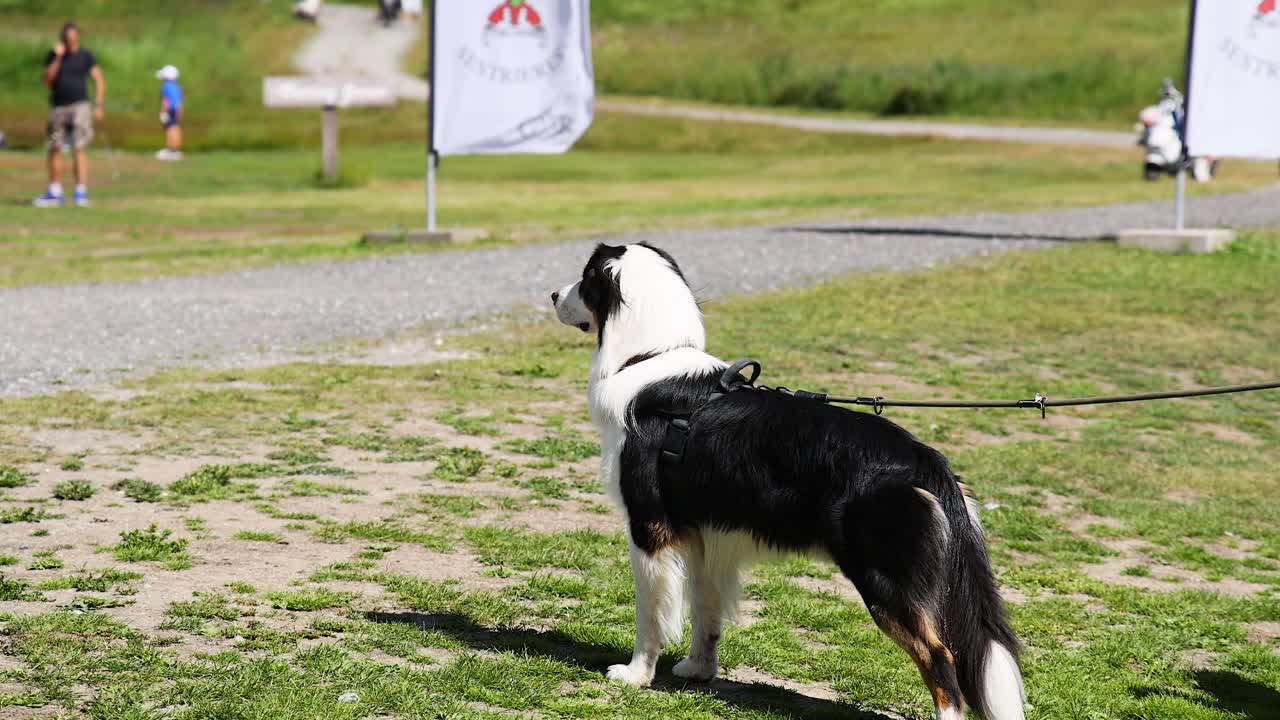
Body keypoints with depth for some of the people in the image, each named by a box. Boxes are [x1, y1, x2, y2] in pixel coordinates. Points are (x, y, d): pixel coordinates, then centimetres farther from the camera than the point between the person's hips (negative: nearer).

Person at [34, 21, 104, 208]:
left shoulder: (86, 56, 1)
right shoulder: (52, 56, 6)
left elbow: (99, 80, 3)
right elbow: (48, 80, -4)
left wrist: (98, 105, -5)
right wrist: (58, 58, -13)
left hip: (80, 105, -3)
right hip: (57, 107, 3)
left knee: (79, 149, -11)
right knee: (54, 150, 7)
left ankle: (81, 192, -11)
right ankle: (54, 192, 16)